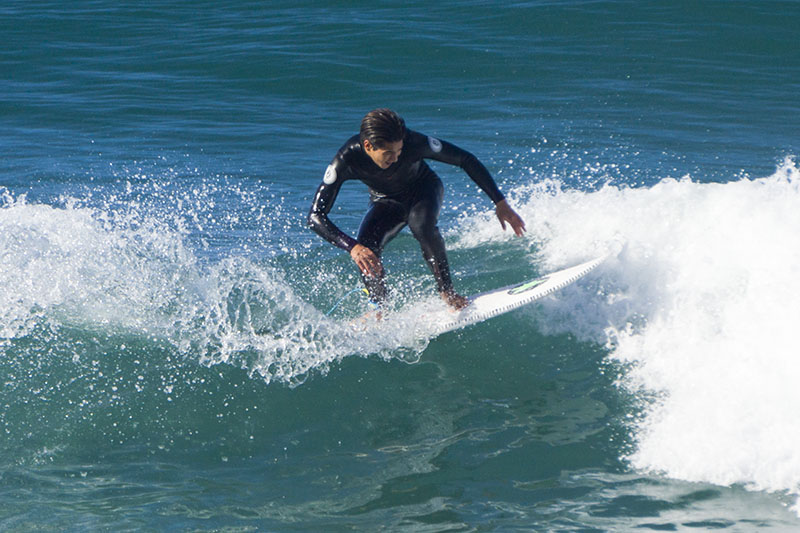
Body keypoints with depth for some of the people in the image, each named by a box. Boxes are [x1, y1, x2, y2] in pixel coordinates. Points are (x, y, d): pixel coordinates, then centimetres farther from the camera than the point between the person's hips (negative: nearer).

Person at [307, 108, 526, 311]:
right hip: (386, 201, 1)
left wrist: (500, 203, -24)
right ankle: (380, 307, -1)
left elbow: (466, 160, -23)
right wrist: (352, 246, -50)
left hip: (423, 189, -1)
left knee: (422, 226, -35)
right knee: (365, 249, -26)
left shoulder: (413, 142, -35)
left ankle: (447, 291, -17)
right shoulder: (346, 160, -33)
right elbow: (315, 216, -34)